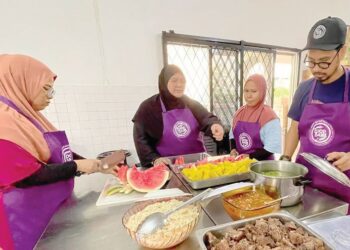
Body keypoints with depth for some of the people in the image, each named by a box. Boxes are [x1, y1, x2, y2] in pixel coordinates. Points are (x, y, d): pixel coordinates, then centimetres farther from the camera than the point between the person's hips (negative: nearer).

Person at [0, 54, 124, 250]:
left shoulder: (26, 116, 5)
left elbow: (58, 153, 8)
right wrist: (76, 166, -17)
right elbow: (27, 176, -25)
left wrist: (99, 167, 2)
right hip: (29, 218, -8)